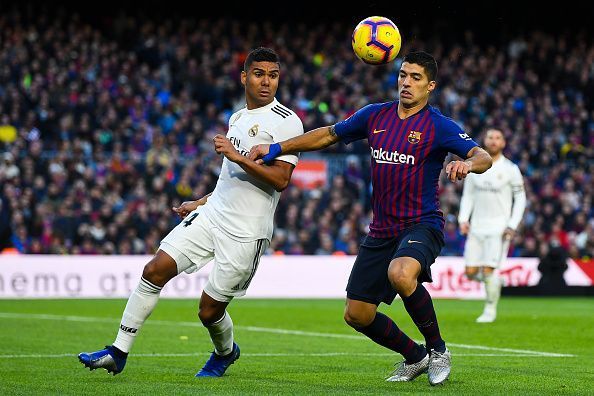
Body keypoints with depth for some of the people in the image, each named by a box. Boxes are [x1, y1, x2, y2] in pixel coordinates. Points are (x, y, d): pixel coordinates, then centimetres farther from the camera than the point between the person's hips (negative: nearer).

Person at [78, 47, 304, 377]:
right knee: (155, 270, -6)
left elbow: (280, 179, -19)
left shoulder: (287, 122, -10)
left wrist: (237, 156, -25)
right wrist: (200, 203, 29)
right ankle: (119, 353, 0)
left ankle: (226, 352, 35)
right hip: (212, 216, 7)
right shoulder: (237, 118, 17)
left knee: (209, 310, -1)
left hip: (246, 233, -7)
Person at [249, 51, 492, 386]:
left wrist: (468, 163, -42)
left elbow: (483, 157, -18)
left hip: (422, 225, -6)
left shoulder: (438, 125, -7)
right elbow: (330, 135, 20)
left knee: (400, 274, -38)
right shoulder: (375, 116, 9)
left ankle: (438, 349, -14)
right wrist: (276, 149, 15)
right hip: (382, 230, 6)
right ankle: (415, 358, 30)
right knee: (357, 314, 4)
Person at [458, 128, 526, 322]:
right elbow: (468, 195, 14)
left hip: (499, 227, -4)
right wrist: (463, 220, 0)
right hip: (477, 226, 4)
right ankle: (494, 280, 29)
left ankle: (490, 310, 4)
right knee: (471, 272, -2)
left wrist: (512, 226, -7)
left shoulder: (510, 169, -2)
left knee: (489, 270, -13)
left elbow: (520, 199, 2)